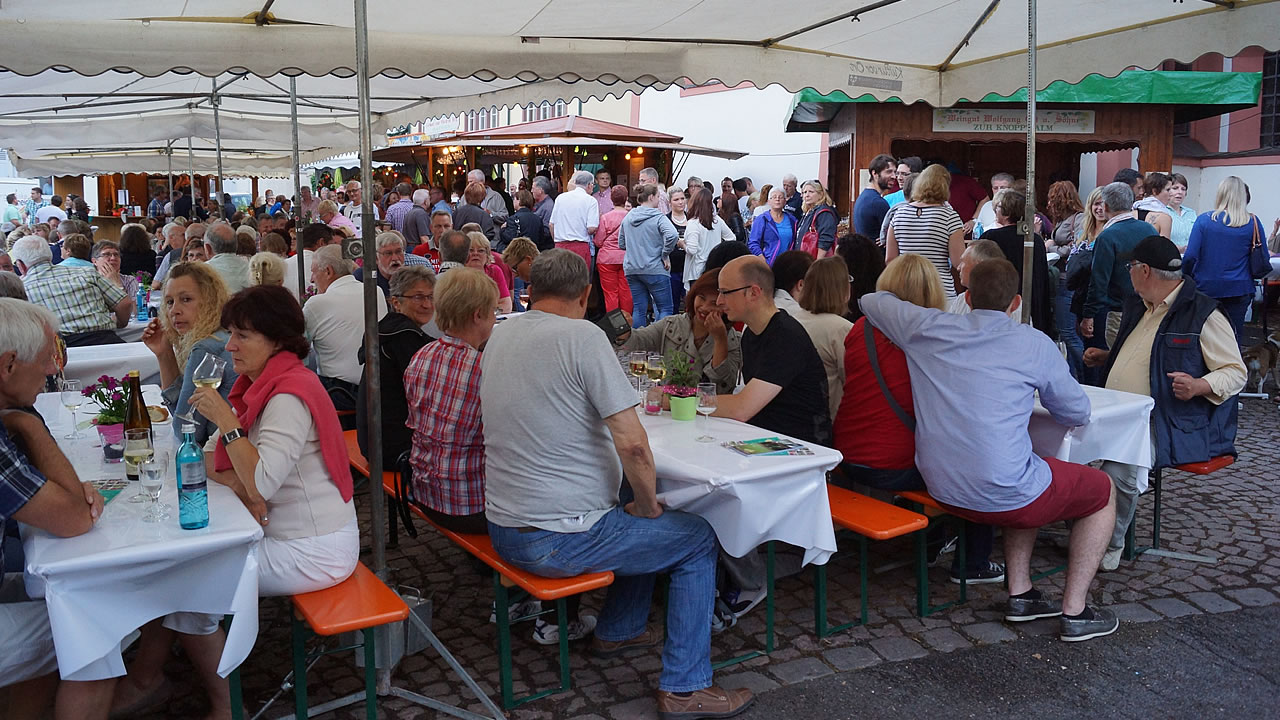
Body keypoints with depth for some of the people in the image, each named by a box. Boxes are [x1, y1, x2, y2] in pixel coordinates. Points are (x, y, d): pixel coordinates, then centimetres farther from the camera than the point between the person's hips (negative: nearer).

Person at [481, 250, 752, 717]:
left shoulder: (499, 337, 7)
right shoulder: (582, 337, -17)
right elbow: (632, 443, -22)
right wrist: (648, 506, -3)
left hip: (503, 529, 8)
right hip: (560, 539, -8)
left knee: (635, 517, 28)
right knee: (698, 539, 8)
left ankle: (617, 631, 38)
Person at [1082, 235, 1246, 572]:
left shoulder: (1203, 314, -6)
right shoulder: (1138, 307, 19)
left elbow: (1236, 372, -6)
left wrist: (1199, 386, -25)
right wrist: (1106, 358, 19)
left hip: (1171, 424, -8)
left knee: (1119, 471, -33)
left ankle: (1111, 544, -8)